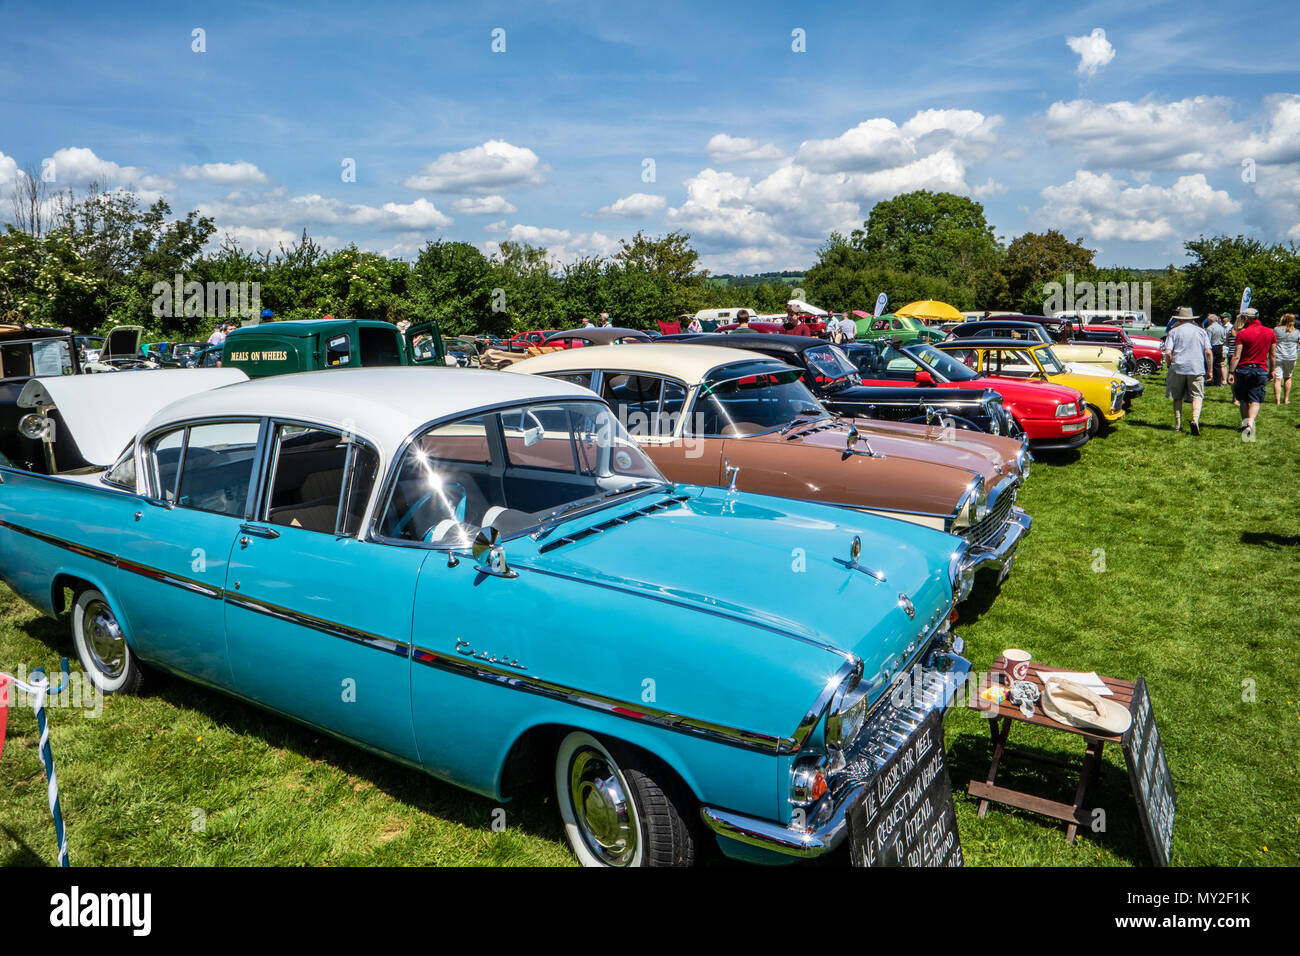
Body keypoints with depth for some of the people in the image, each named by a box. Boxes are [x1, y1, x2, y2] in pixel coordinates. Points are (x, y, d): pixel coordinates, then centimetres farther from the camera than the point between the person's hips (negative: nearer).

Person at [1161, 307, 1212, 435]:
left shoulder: (1174, 331, 3)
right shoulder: (1201, 331, 9)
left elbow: (1167, 353, -7)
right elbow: (1208, 353, 2)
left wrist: (1171, 365, 11)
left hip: (1178, 368, -1)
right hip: (1197, 369, 1)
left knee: (1177, 398, 10)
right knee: (1197, 396, 4)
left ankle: (1178, 425, 12)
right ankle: (1195, 419, -20)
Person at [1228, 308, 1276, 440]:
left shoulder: (1242, 333, -8)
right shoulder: (1270, 333, 4)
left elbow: (1236, 356, -11)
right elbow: (1273, 356, 9)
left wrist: (1231, 372, -8)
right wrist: (1271, 371, 19)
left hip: (1244, 369, -2)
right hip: (1261, 370, 2)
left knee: (1243, 399, 13)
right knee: (1255, 401, 2)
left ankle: (1245, 423, 18)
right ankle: (1250, 422, -19)